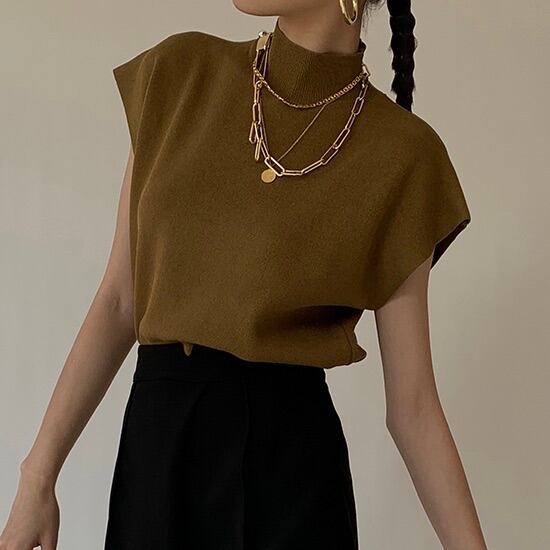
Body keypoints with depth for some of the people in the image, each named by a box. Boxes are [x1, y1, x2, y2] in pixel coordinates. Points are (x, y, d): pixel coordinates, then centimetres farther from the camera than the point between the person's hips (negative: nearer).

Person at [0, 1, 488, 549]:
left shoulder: (401, 153, -8)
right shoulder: (179, 74, -1)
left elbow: (411, 403, -5)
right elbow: (119, 300, 2)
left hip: (289, 454, -2)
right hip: (154, 445, 3)